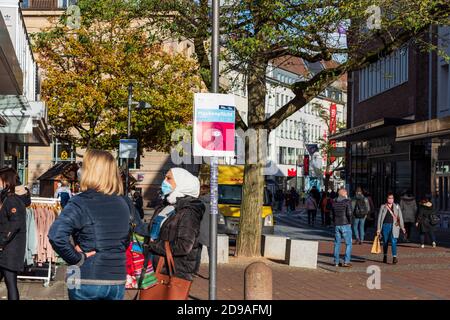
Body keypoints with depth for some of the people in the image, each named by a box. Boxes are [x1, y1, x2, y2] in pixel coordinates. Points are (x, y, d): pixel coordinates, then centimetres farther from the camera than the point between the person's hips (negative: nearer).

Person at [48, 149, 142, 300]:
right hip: (117, 281, 4)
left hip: (86, 281, -4)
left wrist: (77, 259, -13)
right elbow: (140, 232, 20)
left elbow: (56, 236, -25)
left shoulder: (81, 203, -13)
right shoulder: (125, 203, 3)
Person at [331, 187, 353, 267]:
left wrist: (335, 222, 13)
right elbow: (349, 213, -15)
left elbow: (332, 213, 10)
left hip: (337, 225, 5)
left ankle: (336, 262, 12)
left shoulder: (334, 202, 8)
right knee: (348, 243, 3)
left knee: (337, 243, 11)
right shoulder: (347, 201, -8)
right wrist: (350, 222, -2)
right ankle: (346, 261, -4)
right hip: (345, 225, -5)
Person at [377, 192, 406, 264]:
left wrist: (402, 227, 5)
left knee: (393, 241, -13)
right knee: (385, 242, 9)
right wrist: (378, 229, 3)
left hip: (394, 226, -1)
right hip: (385, 225, 1)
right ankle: (385, 256, 26)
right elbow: (379, 217, 7)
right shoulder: (383, 207, 6)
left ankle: (394, 257, -15)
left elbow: (400, 217, 10)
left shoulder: (397, 206, 8)